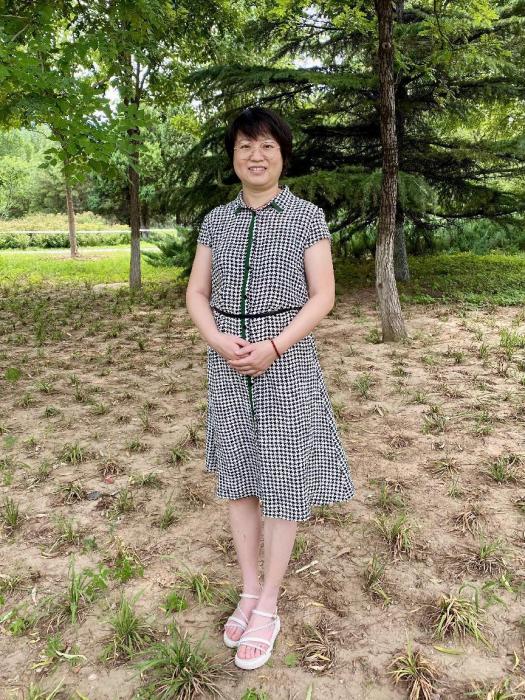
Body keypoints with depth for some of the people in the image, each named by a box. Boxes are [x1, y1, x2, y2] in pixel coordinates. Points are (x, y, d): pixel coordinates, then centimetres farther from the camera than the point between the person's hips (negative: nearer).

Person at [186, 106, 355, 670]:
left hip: (286, 362, -3)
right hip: (228, 364, 4)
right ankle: (249, 592, 28)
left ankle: (268, 608, 20)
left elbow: (323, 296, -7)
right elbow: (196, 294, 6)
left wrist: (273, 348, -18)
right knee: (238, 475, 10)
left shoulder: (308, 216, -2)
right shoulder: (216, 220, 7)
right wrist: (218, 341, -13)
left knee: (282, 479, 3)